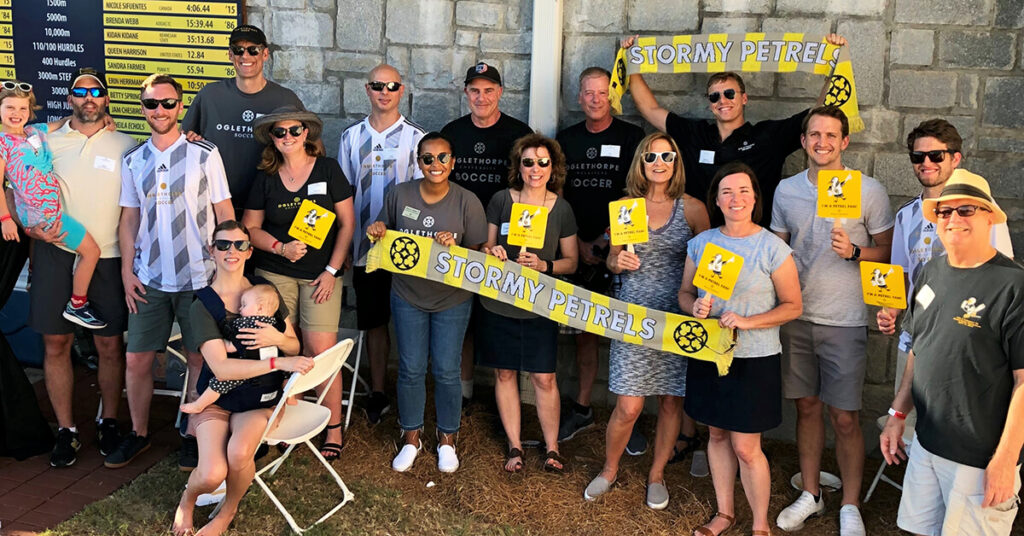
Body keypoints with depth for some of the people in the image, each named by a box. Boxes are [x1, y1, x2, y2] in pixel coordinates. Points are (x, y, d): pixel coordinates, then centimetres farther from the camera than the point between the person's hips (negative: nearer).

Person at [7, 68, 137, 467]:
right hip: (55, 253, 1)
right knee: (55, 344, 3)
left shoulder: (126, 146, 6)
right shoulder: (47, 143, 8)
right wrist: (30, 226, -6)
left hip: (108, 256, -1)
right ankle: (66, 430, 16)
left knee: (110, 345, 4)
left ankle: (109, 423, 21)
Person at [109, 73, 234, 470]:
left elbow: (224, 214, -2)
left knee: (199, 359, 5)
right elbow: (129, 218, 11)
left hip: (198, 277, -3)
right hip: (148, 280, 3)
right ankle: (139, 434, 25)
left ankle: (193, 435, 21)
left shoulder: (204, 155, -3)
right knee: (136, 359, 6)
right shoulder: (133, 161, 8)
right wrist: (127, 272, 5)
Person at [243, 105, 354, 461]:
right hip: (275, 274, 2)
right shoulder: (265, 178, 7)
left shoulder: (327, 169, 0)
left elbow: (347, 223, 0)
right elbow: (250, 227, 10)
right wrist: (281, 248, -9)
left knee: (321, 351, -8)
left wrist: (332, 270, -6)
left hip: (321, 275, -2)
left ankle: (334, 428, 6)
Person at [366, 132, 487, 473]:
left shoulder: (467, 202, -10)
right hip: (408, 296, 2)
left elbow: (479, 253, -6)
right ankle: (411, 437, 28)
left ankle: (447, 438, 27)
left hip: (452, 300, -1)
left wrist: (454, 247, -25)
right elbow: (386, 231, 11)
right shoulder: (400, 195, -4)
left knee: (446, 371, 5)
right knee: (411, 369, 8)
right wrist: (377, 232, -12)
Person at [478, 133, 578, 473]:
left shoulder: (561, 209, -1)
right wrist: (490, 252, -15)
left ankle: (552, 448, 17)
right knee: (504, 373, 8)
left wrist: (543, 265, -15)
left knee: (544, 378, 1)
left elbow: (571, 261, 3)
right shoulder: (501, 200, -1)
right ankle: (514, 445, 22)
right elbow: (486, 245, 8)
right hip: (498, 302, 1)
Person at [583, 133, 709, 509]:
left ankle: (657, 474, 30)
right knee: (628, 406, -2)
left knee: (672, 402, 8)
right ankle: (610, 469, 24)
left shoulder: (693, 209, 1)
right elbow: (612, 259, 12)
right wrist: (619, 262, -11)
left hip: (677, 317, 0)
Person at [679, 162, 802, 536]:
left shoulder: (772, 248, -9)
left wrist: (747, 322, -19)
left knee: (746, 448, -1)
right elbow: (685, 293, 12)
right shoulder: (701, 243, 3)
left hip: (754, 360, -4)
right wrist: (695, 307, -12)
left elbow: (792, 306, -6)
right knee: (717, 435, 15)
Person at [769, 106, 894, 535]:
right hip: (796, 315, 3)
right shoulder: (786, 190, 6)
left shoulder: (869, 191, -5)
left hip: (844, 321, -3)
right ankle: (810, 495, 27)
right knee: (807, 407, 13)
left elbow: (888, 251, 1)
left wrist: (853, 252, -18)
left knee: (845, 418, 1)